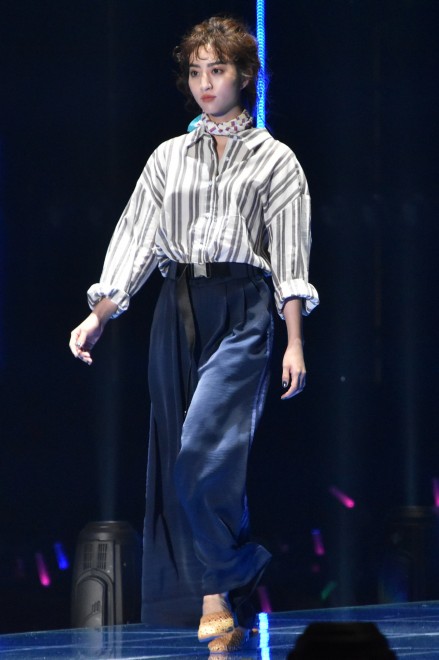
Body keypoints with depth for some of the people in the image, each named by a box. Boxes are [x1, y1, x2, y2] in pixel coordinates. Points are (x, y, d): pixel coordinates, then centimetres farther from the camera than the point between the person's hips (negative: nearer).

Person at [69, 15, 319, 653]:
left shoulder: (275, 160, 8)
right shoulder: (168, 158, 17)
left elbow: (290, 257, 2)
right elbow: (136, 239, 11)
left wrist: (295, 343, -7)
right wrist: (98, 316, 0)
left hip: (241, 307, -4)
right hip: (177, 311, 4)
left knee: (205, 449, -21)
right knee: (179, 461, 0)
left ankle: (217, 593, -10)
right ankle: (232, 607, 5)